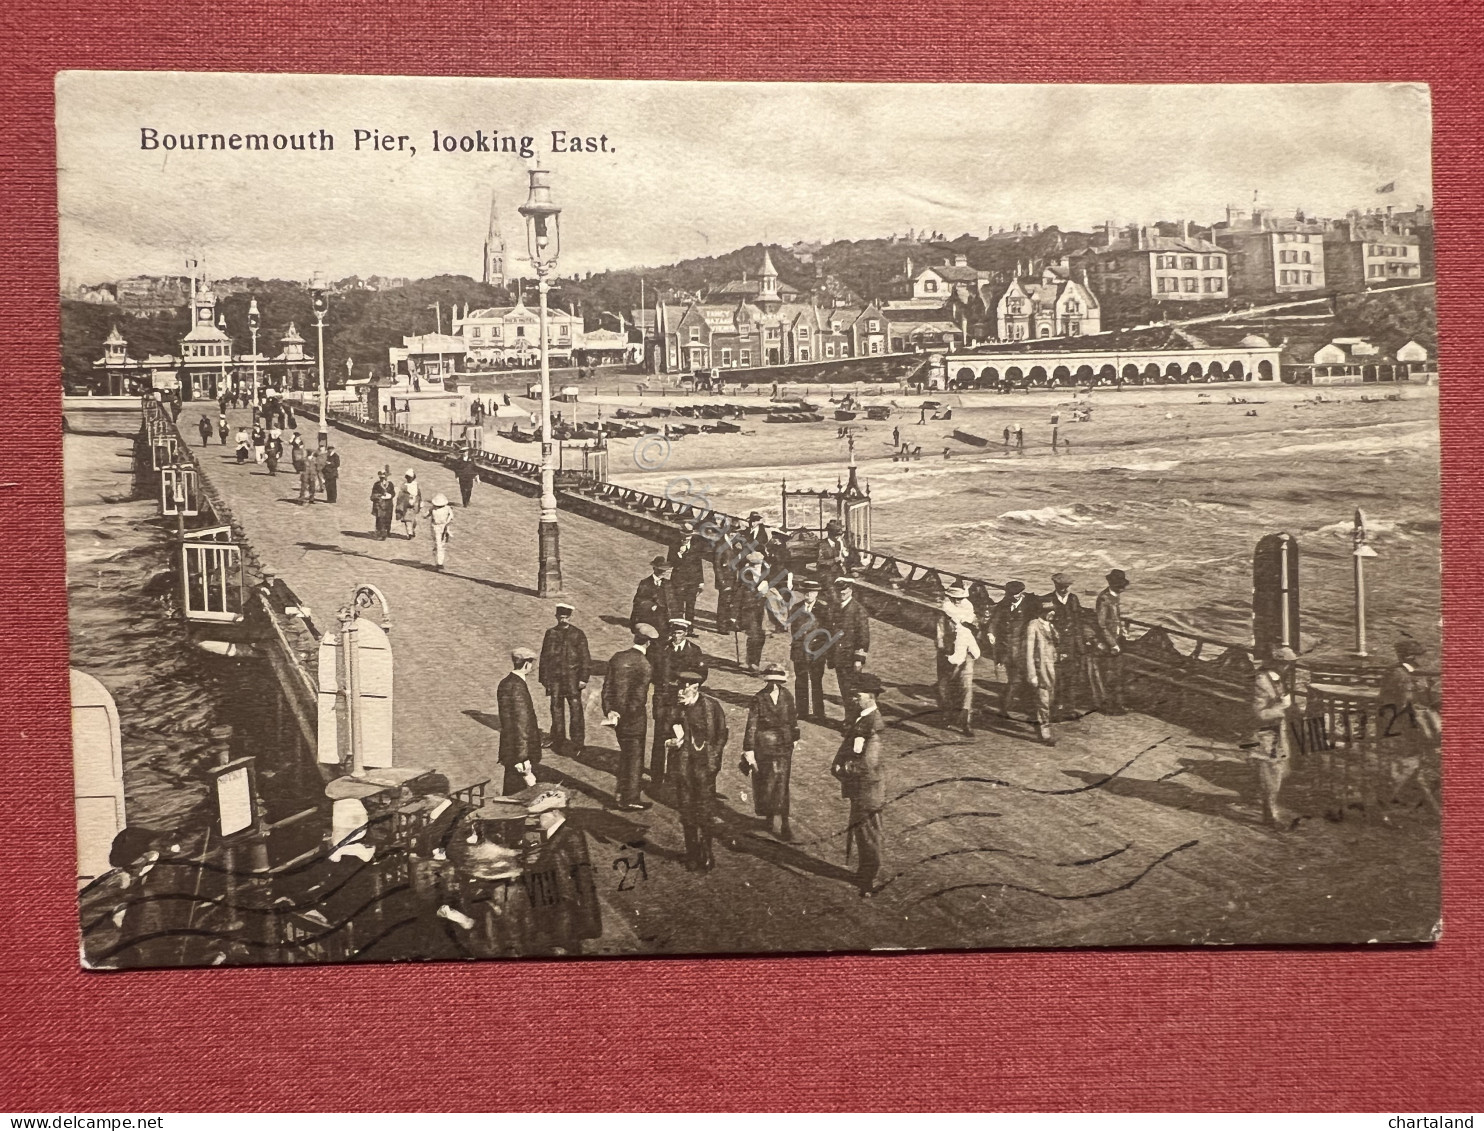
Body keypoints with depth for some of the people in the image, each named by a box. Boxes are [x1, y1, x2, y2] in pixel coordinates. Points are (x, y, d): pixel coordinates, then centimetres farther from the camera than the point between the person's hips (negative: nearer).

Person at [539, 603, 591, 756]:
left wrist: (583, 678, -5)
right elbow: (544, 657, 9)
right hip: (554, 677, 2)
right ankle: (558, 741, 17)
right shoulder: (551, 633, 5)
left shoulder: (578, 634, -1)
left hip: (572, 678, -2)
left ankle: (578, 742, 5)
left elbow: (585, 658, 0)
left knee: (575, 708, -4)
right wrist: (544, 678, 6)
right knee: (556, 709, 7)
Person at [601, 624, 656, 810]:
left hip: (617, 714, 6)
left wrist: (609, 710, 3)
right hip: (635, 716, -6)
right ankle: (631, 798, 12)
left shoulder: (617, 658, 1)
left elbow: (607, 687, 2)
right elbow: (639, 696, -18)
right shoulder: (645, 666, -18)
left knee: (626, 753, 22)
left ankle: (621, 793, 32)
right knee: (635, 756, 6)